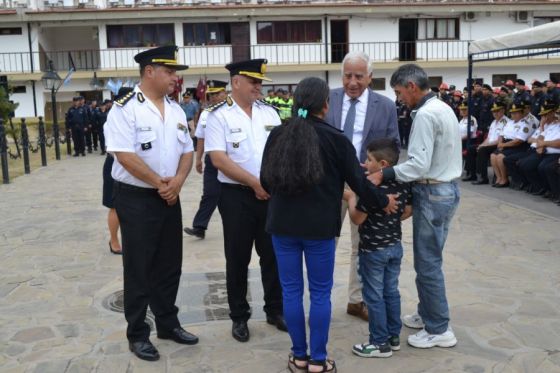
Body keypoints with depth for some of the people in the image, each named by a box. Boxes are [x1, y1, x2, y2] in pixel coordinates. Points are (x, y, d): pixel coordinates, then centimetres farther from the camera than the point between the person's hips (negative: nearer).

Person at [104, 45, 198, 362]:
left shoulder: (176, 110, 8)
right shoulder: (125, 109, -13)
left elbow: (187, 151, 10)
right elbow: (125, 156, -20)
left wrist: (177, 181, -9)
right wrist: (160, 183, -14)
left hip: (170, 198, 6)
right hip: (137, 198, -6)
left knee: (170, 265, 14)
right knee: (139, 268, 4)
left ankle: (168, 323, 30)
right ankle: (138, 334, 18)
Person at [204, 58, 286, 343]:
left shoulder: (269, 112, 8)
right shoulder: (219, 115, -6)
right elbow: (218, 159, -13)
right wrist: (255, 183, -15)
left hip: (271, 193, 4)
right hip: (236, 195, -4)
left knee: (273, 255, 11)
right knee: (238, 259, 7)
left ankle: (275, 310, 27)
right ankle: (239, 317, 21)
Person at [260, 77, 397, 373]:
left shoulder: (277, 135, 1)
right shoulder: (335, 139, -8)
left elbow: (265, 180, 8)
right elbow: (357, 180, -1)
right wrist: (383, 201, 15)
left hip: (282, 223, 3)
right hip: (319, 226, -3)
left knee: (291, 291, 10)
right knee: (320, 293, 8)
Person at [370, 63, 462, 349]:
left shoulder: (425, 115, -19)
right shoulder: (442, 108, 13)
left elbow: (419, 165, -24)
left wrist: (384, 174, -21)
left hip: (433, 194, -10)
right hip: (446, 188, 10)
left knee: (428, 263, 0)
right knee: (429, 259, 19)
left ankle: (438, 330, 11)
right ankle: (427, 314, 32)